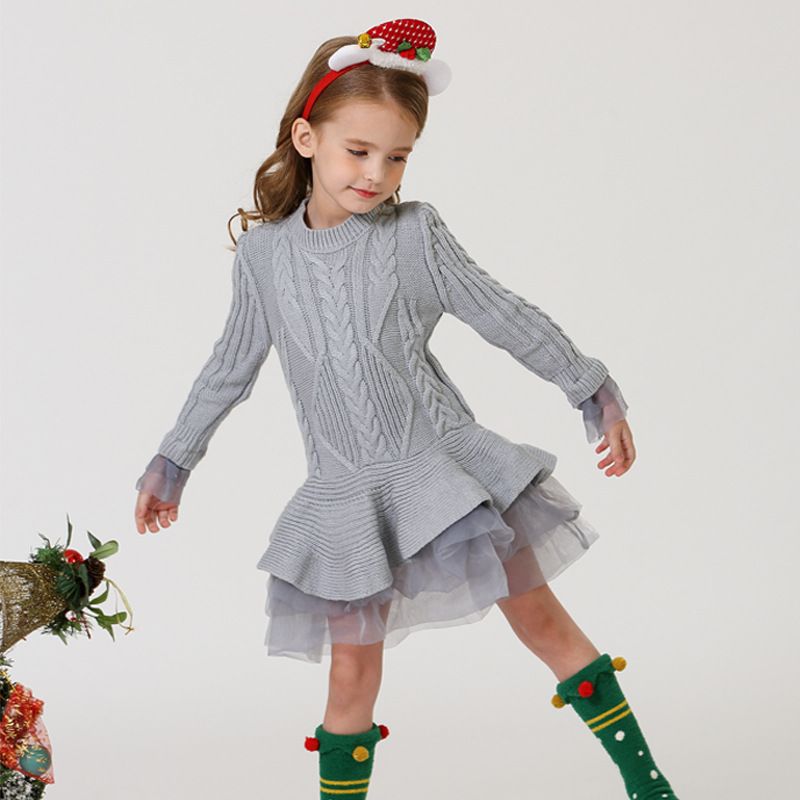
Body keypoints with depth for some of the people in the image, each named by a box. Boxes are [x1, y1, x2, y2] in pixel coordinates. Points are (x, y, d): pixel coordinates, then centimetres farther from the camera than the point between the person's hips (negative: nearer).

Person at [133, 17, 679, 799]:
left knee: (541, 618, 4)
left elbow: (504, 316, 0)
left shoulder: (416, 232, -6)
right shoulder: (262, 251, 1)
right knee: (352, 669, 4)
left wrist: (593, 391, 2)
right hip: (346, 492, 2)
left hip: (445, 463, -1)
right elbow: (231, 367, 12)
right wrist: (172, 462, 16)